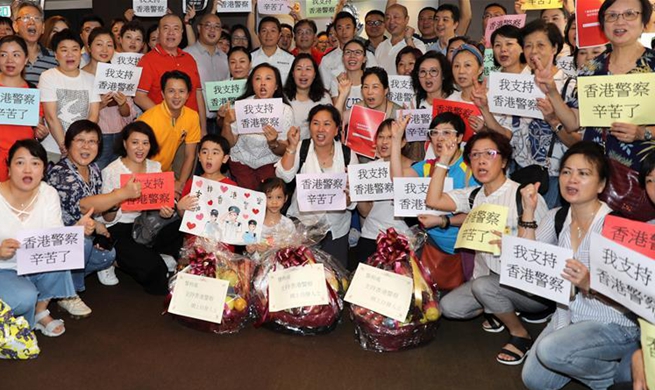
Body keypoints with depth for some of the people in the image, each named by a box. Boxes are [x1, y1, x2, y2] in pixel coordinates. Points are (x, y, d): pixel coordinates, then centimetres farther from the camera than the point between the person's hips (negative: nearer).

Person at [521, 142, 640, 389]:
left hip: (615, 325, -6)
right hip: (569, 315, 6)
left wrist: (590, 285, -39)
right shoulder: (557, 218, -1)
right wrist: (529, 210, -15)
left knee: (550, 350, -29)